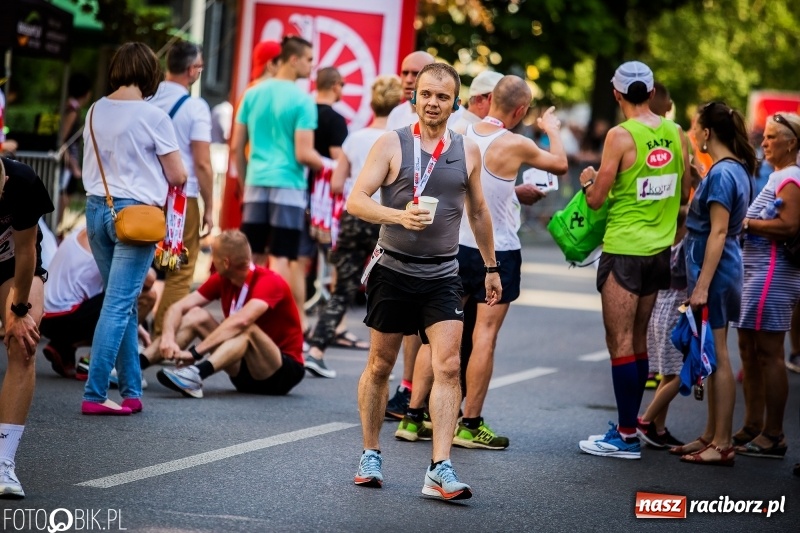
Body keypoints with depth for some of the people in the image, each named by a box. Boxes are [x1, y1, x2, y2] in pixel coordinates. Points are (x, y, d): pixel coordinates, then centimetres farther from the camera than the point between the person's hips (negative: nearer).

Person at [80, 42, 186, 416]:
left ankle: (131, 392, 15)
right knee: (118, 304, -5)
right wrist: (168, 178, 15)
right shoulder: (152, 116, -11)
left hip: (97, 208, 6)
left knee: (123, 302, 13)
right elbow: (177, 176, -5)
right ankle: (94, 394, -8)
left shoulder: (95, 112, 6)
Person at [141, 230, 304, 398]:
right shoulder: (222, 280, 0)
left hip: (283, 373, -7)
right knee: (197, 315, -5)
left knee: (247, 328, -34)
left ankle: (195, 375, -57)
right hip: (245, 372, 7)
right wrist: (168, 336, -26)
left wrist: (195, 352, -41)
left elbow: (241, 321, -38)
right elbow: (179, 307, -4)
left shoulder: (269, 282, -21)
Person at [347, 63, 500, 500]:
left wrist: (491, 267, 23)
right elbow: (355, 201, -11)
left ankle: (440, 471, -14)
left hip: (442, 275, 2)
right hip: (393, 270, -1)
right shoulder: (391, 144, -3)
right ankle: (371, 456, 26)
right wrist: (400, 216, -27)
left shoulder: (468, 151, 7)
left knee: (448, 367, -12)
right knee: (380, 366, 9)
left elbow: (478, 212, 20)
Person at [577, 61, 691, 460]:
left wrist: (589, 180, 9)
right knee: (638, 341, 14)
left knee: (621, 343, -4)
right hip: (659, 250, 7)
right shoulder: (675, 134, 4)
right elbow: (685, 194, 13)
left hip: (624, 249, -7)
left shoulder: (621, 136, -14)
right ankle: (629, 425, 19)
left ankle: (626, 437, -5)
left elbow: (596, 199, -12)